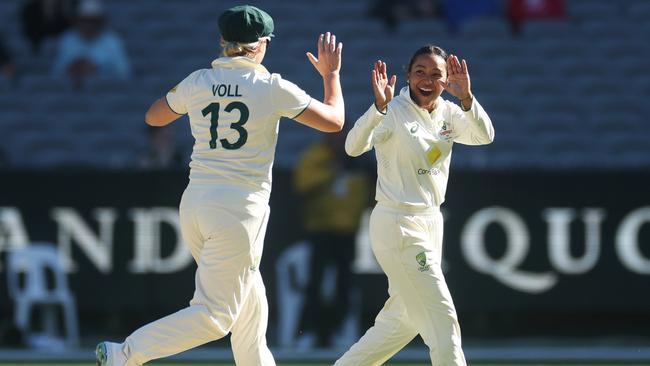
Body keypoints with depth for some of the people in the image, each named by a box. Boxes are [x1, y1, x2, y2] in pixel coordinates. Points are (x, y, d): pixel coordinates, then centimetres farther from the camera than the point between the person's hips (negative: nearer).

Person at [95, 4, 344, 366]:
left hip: (195, 204, 6)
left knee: (251, 307, 19)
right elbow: (334, 120, 3)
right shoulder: (272, 88, -6)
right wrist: (332, 74, 18)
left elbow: (153, 116, 22)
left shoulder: (198, 82, 5)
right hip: (239, 210, -6)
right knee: (215, 315, -5)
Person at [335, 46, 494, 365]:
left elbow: (484, 136, -12)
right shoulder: (394, 112, -14)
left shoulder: (448, 113, 6)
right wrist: (379, 106, -45)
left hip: (431, 223, 8)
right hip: (397, 227, -8)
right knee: (442, 319, -11)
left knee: (404, 321, 17)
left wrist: (466, 97, -28)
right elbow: (354, 146, -29)